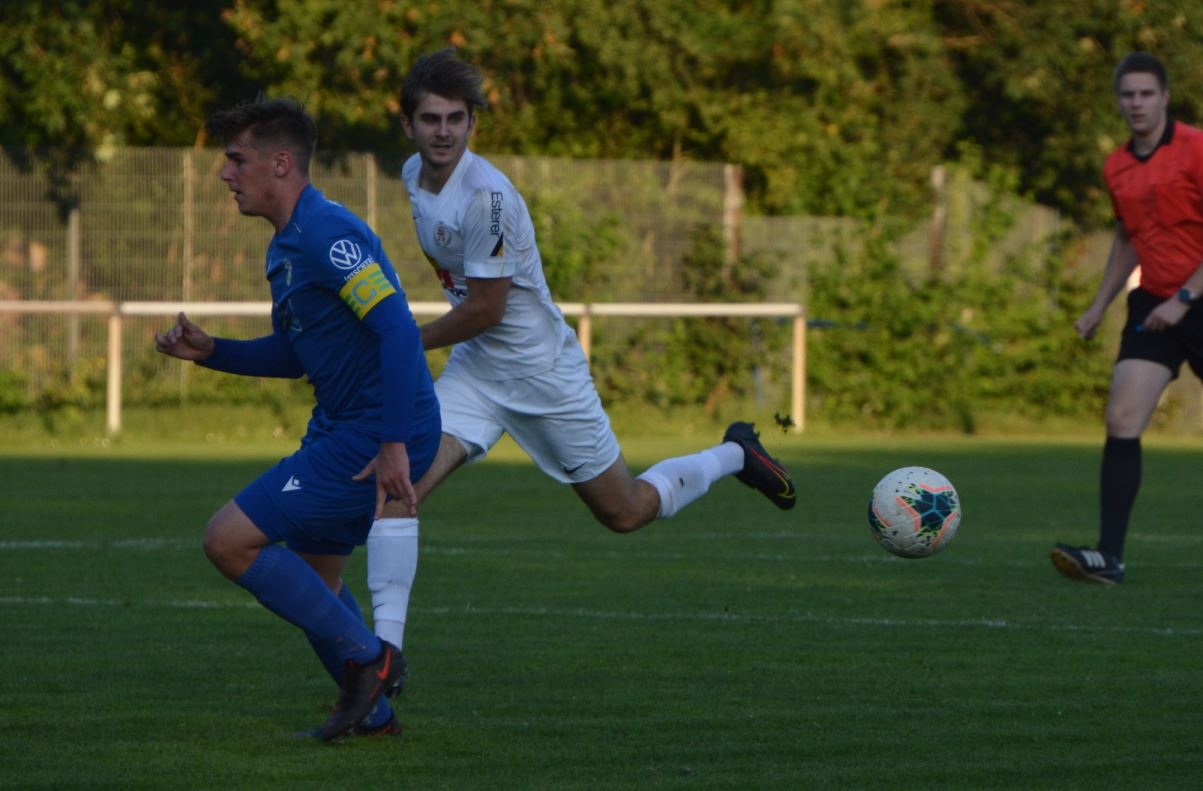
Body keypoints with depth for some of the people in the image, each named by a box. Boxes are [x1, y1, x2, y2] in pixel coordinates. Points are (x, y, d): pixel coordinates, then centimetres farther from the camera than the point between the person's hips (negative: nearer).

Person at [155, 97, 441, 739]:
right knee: (312, 578, 21)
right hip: (341, 428, 11)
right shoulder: (285, 248, 14)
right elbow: (294, 354, 24)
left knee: (229, 541, -11)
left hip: (377, 437, -11)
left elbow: (398, 330, -26)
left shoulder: (327, 235, -19)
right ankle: (372, 713, 29)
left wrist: (393, 443, -29)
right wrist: (208, 350, 10)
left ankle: (366, 657, -5)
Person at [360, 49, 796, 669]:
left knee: (625, 513, 11)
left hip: (544, 372, -6)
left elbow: (484, 309, -22)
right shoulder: (413, 175, -1)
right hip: (474, 369, 6)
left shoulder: (486, 197, -27)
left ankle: (735, 455, 37)